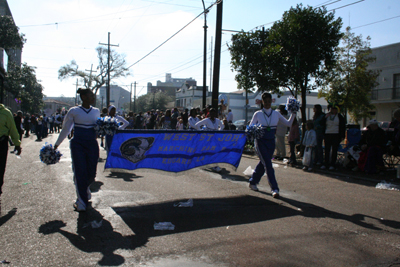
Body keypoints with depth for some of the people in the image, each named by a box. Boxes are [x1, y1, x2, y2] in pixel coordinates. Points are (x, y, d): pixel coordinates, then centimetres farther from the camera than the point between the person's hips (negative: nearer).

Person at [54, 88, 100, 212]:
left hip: (92, 145, 3)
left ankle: (84, 189, 37)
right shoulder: (74, 111, 0)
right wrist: (56, 144, 11)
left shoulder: (96, 111, 10)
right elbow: (65, 129, 8)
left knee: (91, 173, 3)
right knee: (80, 172, -4)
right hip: (78, 144, -3)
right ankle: (82, 202, 8)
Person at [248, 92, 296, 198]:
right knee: (267, 164, -12)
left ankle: (253, 182, 31)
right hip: (260, 141, -4)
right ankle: (274, 189, -10)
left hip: (271, 141, 4)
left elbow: (288, 124, 6)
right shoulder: (258, 114, -3)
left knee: (263, 163, 12)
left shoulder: (276, 114, 5)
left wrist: (293, 113, -6)